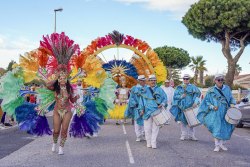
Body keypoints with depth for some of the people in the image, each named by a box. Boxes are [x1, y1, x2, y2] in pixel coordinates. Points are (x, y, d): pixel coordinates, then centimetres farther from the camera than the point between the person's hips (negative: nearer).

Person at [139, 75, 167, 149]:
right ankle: (149, 143, 12)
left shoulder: (159, 90, 9)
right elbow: (142, 100, 10)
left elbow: (165, 99, 7)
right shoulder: (145, 90, 10)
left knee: (155, 128, -1)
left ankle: (153, 143, 3)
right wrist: (142, 109, 2)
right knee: (147, 128, 2)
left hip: (157, 111, 0)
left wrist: (162, 104, -12)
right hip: (147, 112, 0)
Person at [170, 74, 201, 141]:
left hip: (190, 107, -1)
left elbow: (198, 93, -7)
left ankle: (191, 135, 11)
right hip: (182, 107, 2)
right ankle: (184, 135, 17)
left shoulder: (192, 87, 5)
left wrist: (195, 102, -20)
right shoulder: (179, 87, 11)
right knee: (183, 121, 6)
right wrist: (181, 96, -12)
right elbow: (175, 96, 7)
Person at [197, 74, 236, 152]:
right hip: (216, 113, -3)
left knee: (225, 128, 6)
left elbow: (231, 98, 14)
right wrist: (212, 107, -14)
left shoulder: (227, 88, 7)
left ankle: (221, 143, 24)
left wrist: (233, 103, -5)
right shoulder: (211, 90, -2)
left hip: (226, 112, 3)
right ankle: (217, 145, 8)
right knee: (216, 128, -3)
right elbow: (207, 101, 1)